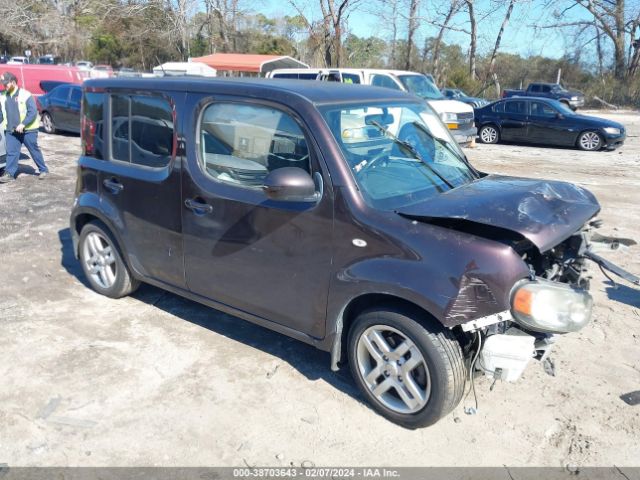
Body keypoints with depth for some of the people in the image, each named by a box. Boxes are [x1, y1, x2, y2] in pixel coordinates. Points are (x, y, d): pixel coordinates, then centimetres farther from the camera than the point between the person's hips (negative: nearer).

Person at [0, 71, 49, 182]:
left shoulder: (25, 95, -9)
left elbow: (33, 112, -15)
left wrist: (23, 124, -22)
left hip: (28, 130, -5)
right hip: (10, 131, 5)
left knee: (34, 151, 6)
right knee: (11, 152, 1)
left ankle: (43, 170, 19)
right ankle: (9, 174, 2)